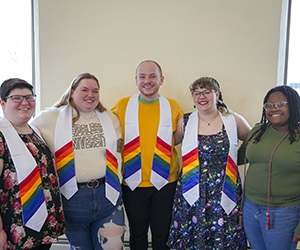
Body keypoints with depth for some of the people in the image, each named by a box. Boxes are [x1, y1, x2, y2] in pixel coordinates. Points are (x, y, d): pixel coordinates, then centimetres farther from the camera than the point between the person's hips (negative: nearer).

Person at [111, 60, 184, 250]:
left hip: (165, 182, 1)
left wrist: (184, 128, -11)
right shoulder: (122, 105, -4)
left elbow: (177, 140, 7)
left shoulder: (172, 106, -2)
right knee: (137, 234, 18)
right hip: (132, 182, 0)